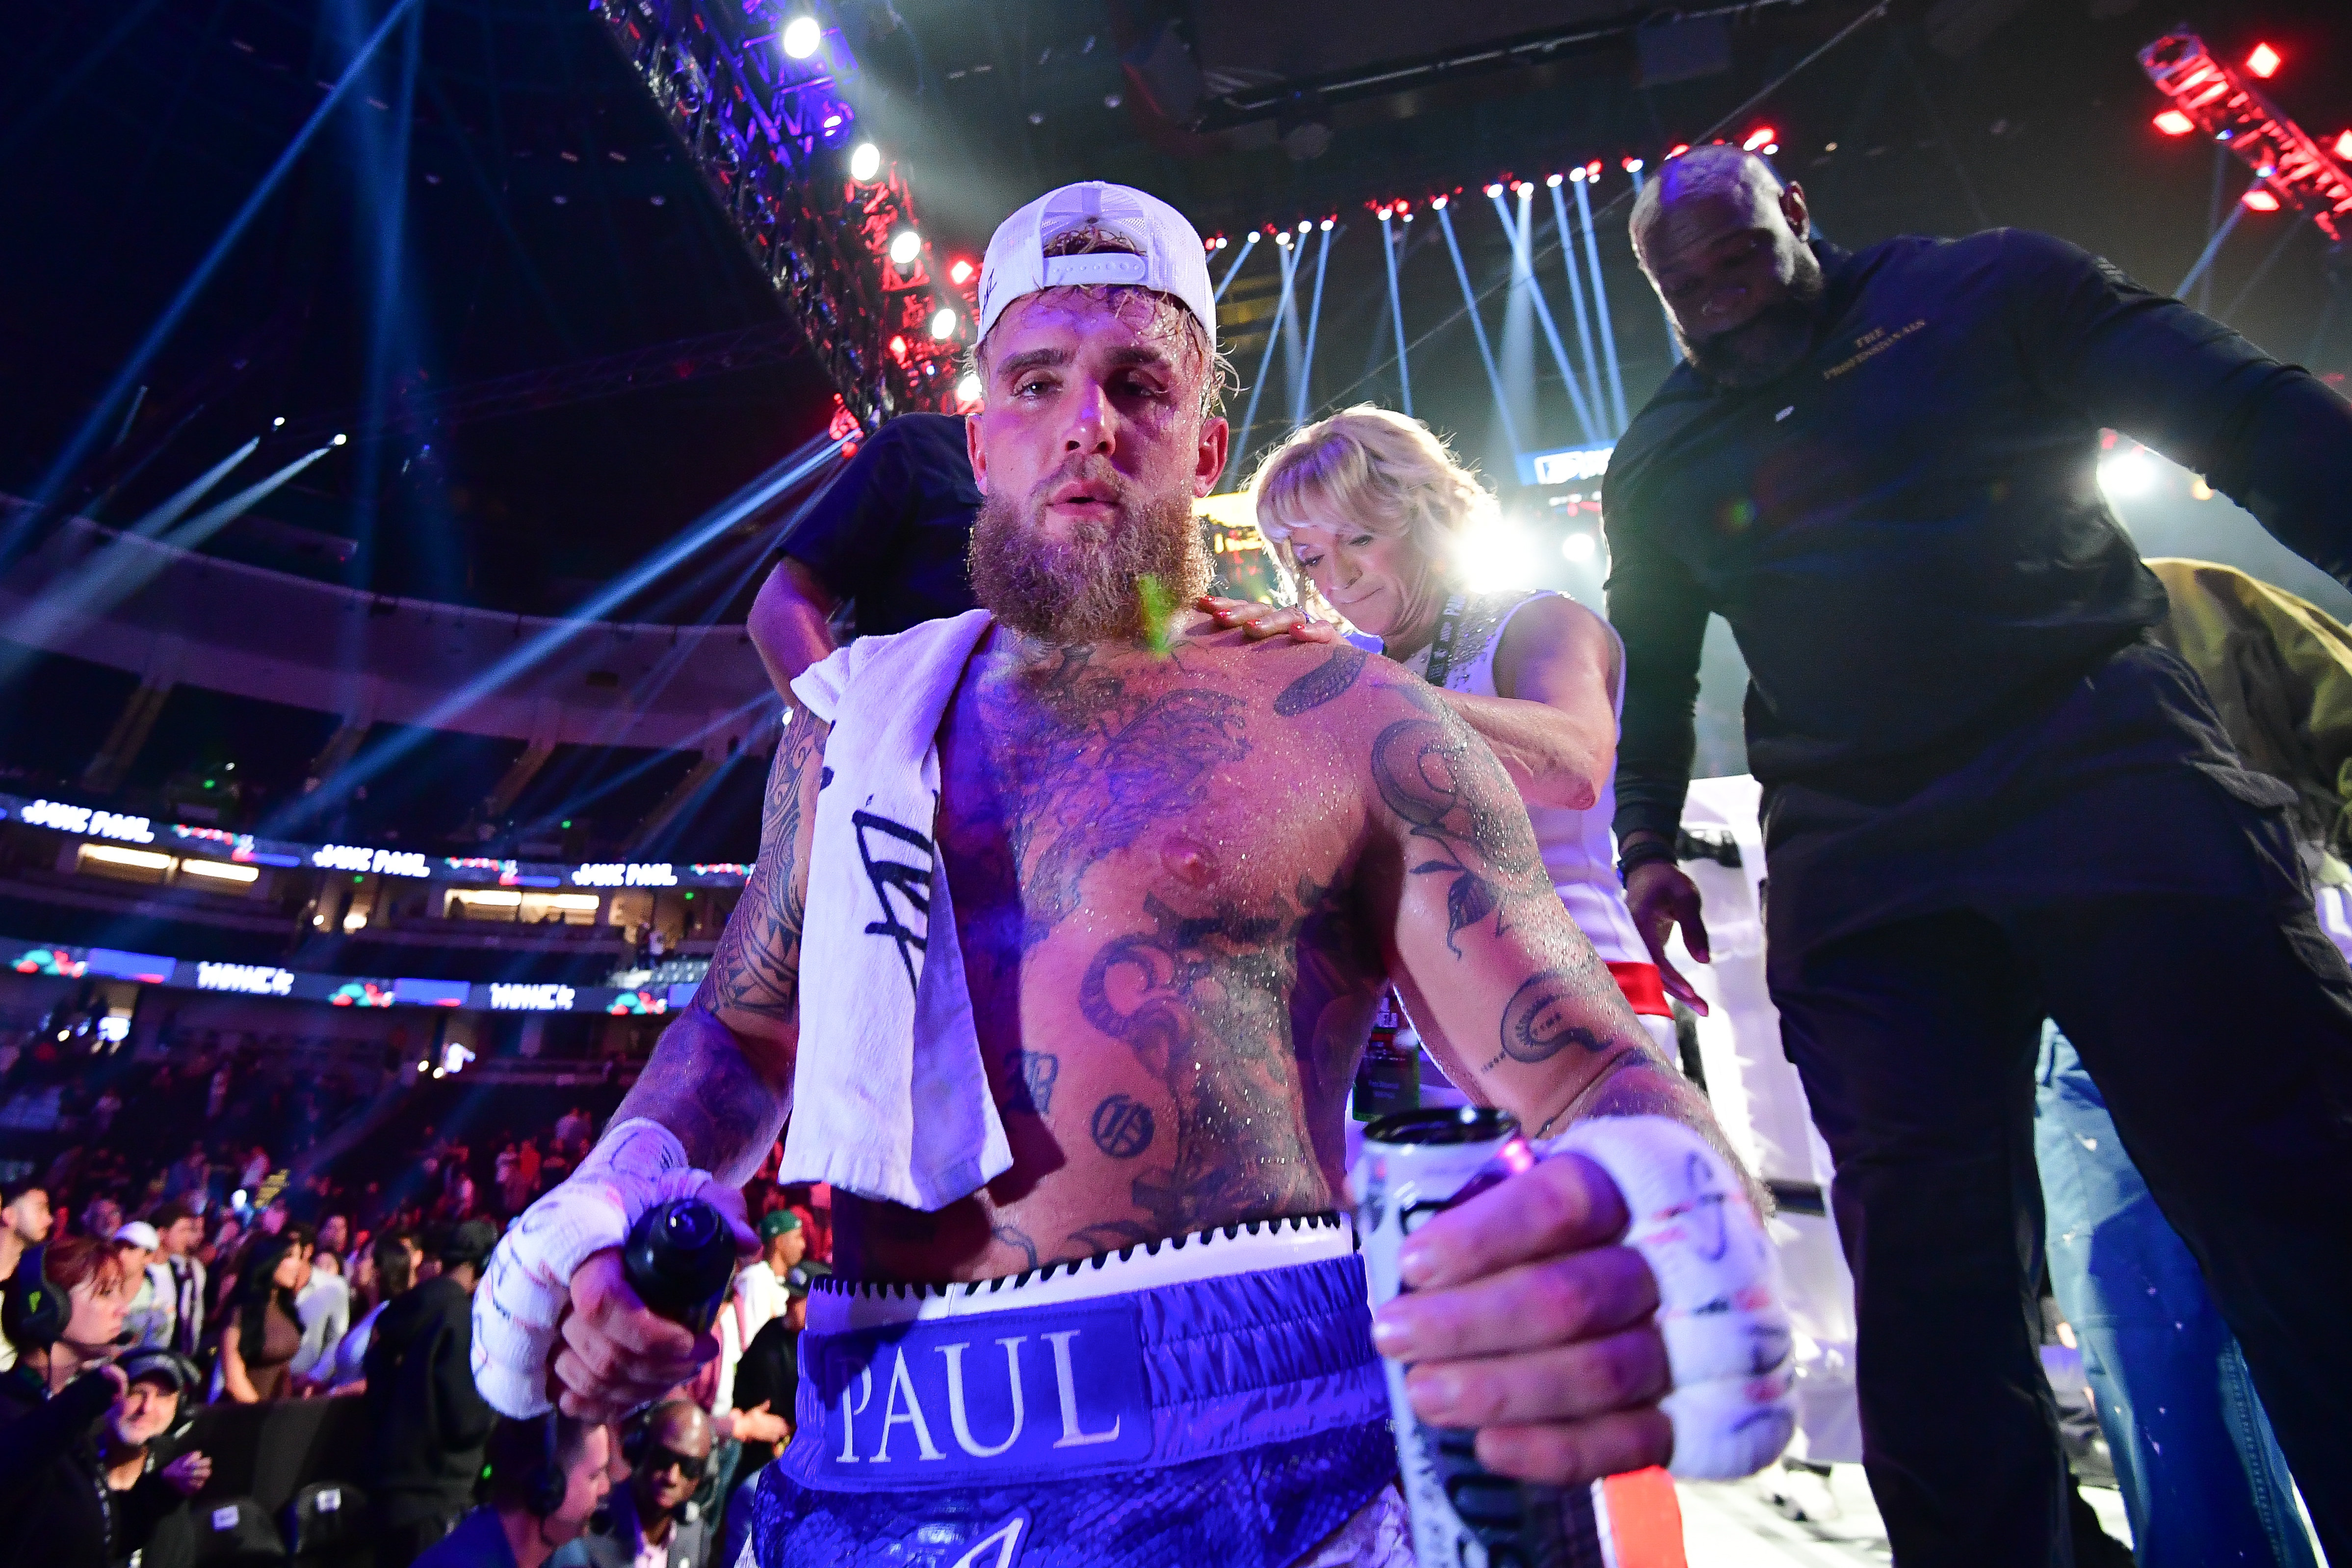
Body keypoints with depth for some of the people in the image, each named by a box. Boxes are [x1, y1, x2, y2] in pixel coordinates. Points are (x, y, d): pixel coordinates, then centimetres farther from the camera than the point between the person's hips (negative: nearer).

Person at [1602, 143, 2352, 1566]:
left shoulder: (1986, 291, 10)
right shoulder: (1658, 462, 18)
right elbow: (1652, 673, 22)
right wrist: (1648, 842, 12)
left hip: (2115, 774, -1)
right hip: (1856, 877, 2)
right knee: (1930, 1271, 0)